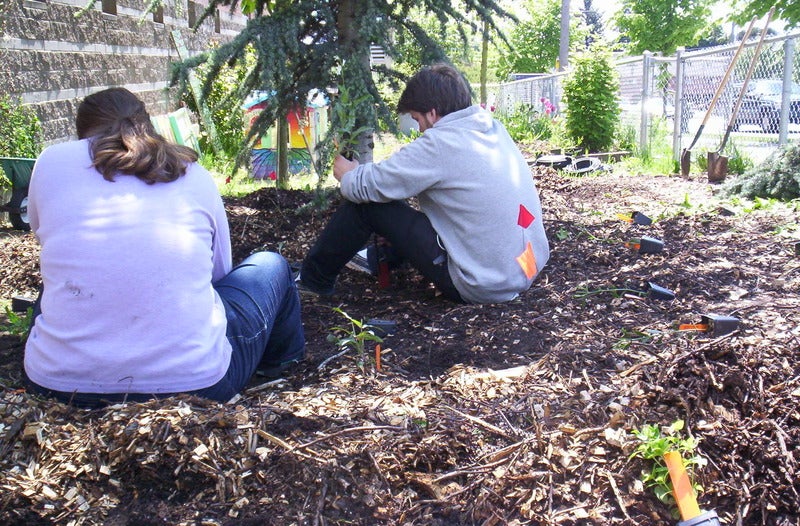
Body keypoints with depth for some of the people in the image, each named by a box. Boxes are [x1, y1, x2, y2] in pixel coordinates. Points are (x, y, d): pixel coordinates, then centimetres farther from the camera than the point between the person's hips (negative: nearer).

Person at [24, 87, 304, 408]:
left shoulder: (51, 162, 6)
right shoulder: (195, 175, 6)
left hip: (59, 385, 2)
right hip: (194, 382, -1)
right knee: (271, 267, 26)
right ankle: (281, 361, 51)